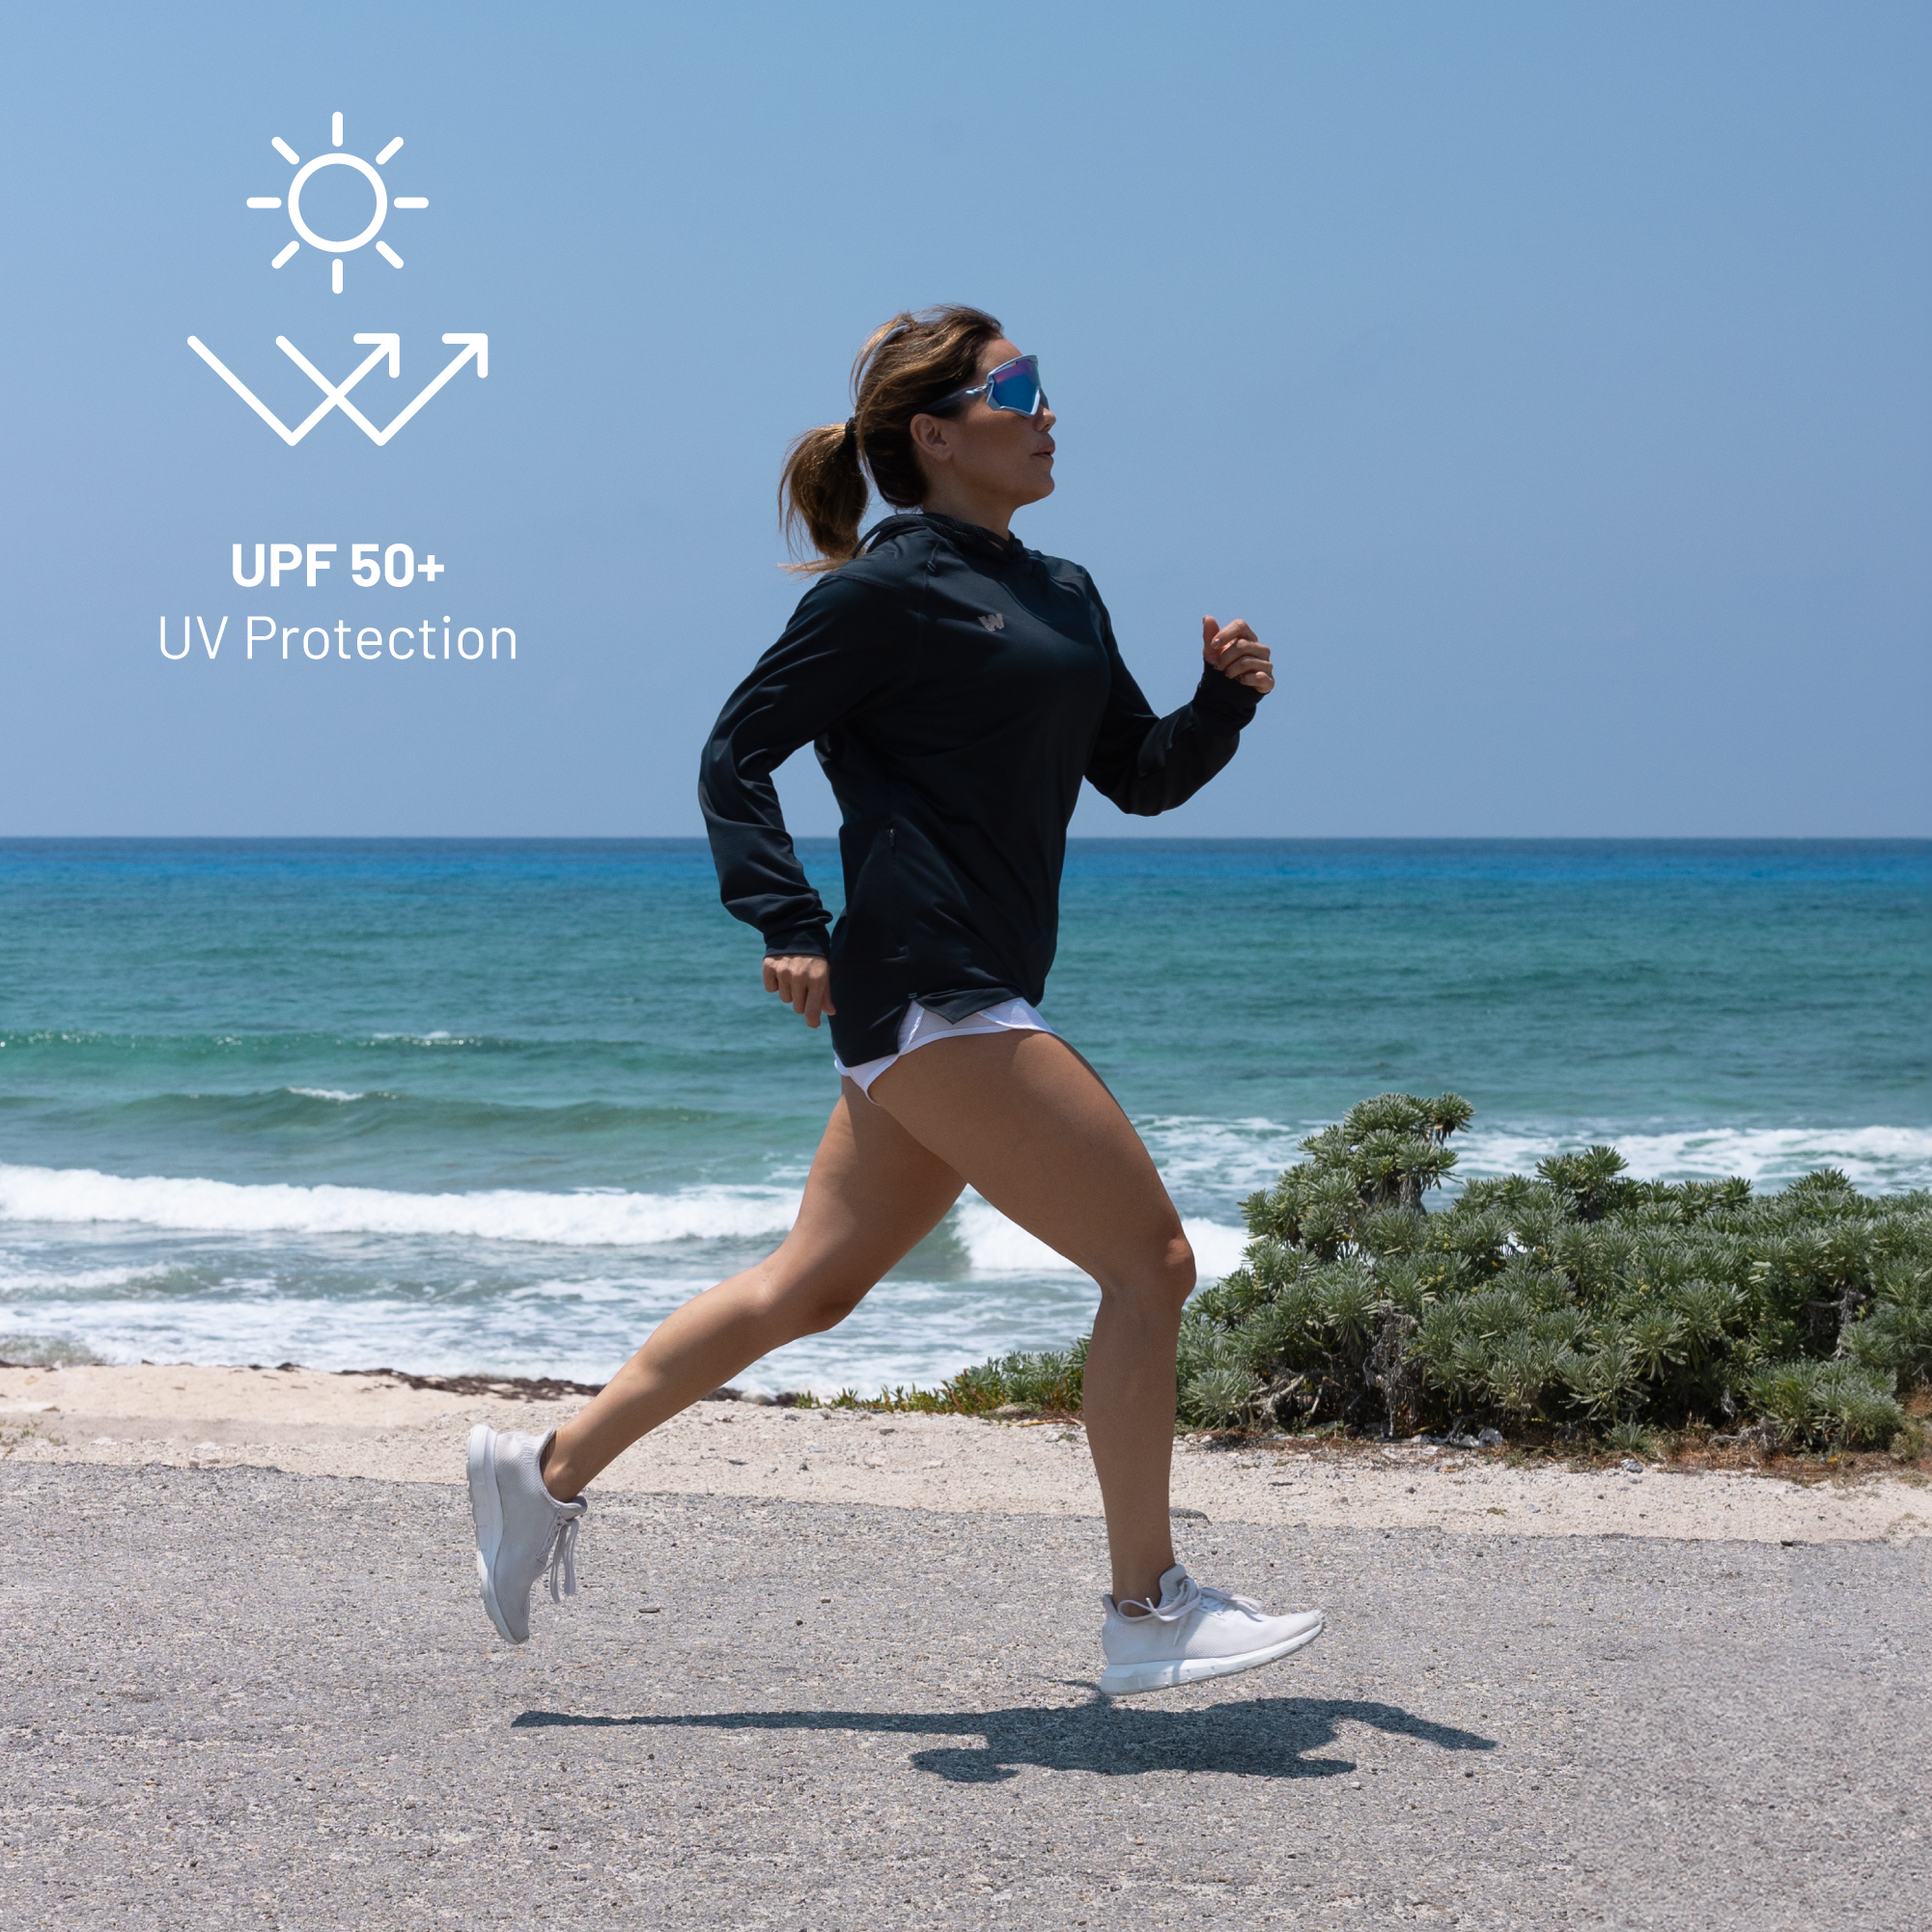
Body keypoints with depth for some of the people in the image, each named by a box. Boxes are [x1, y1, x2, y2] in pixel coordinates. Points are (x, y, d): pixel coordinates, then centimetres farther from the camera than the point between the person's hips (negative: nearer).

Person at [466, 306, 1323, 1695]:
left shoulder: (1061, 596, 18)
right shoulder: (888, 591, -7)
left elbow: (1142, 775, 22)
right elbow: (737, 757, -5)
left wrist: (1226, 697, 3)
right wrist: (792, 929, -15)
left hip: (981, 1001, 9)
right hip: (926, 993, -9)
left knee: (810, 1288, 14)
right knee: (1149, 1258, -9)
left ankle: (549, 1470, 25)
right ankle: (1149, 1616, 0)